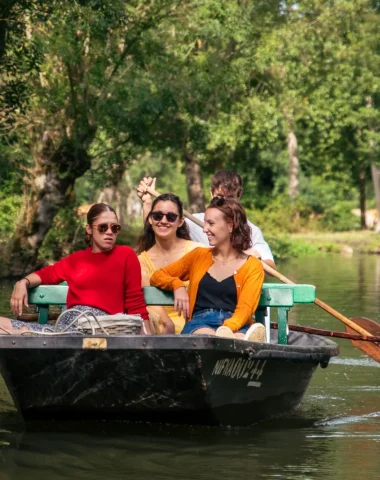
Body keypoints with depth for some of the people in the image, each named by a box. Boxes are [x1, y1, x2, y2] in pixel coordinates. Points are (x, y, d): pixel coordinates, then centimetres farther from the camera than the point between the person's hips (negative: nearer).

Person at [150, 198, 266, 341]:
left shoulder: (252, 266, 14)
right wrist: (177, 285, 5)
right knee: (206, 336, -44)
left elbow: (245, 308, -1)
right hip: (199, 324, 0)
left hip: (235, 328, 0)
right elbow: (157, 277, 29)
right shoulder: (199, 256, 25)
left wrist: (227, 328, -23)